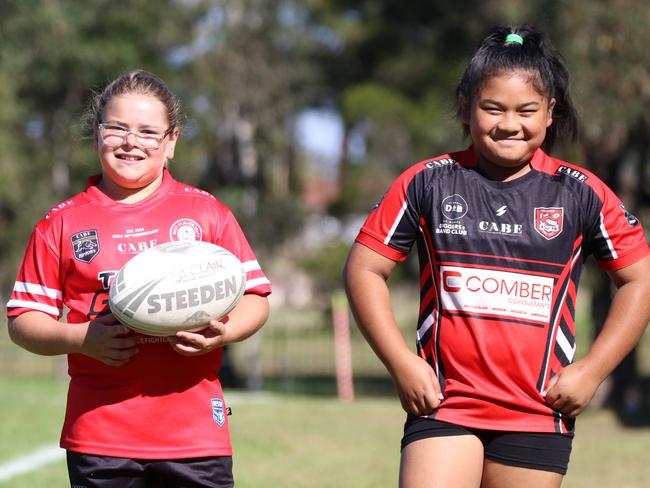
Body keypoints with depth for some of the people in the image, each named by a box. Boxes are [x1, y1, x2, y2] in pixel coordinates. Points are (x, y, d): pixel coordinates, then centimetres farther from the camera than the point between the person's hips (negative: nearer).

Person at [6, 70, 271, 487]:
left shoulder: (208, 213, 9)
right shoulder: (61, 224, 8)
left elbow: (254, 298, 8)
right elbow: (23, 320, 7)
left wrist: (223, 333, -13)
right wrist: (79, 338, -12)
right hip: (99, 436, 0)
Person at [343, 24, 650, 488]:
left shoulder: (581, 193, 3)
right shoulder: (427, 183, 2)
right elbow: (365, 268, 6)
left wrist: (591, 371, 1)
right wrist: (401, 363, -3)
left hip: (539, 417, 1)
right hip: (443, 406, -1)